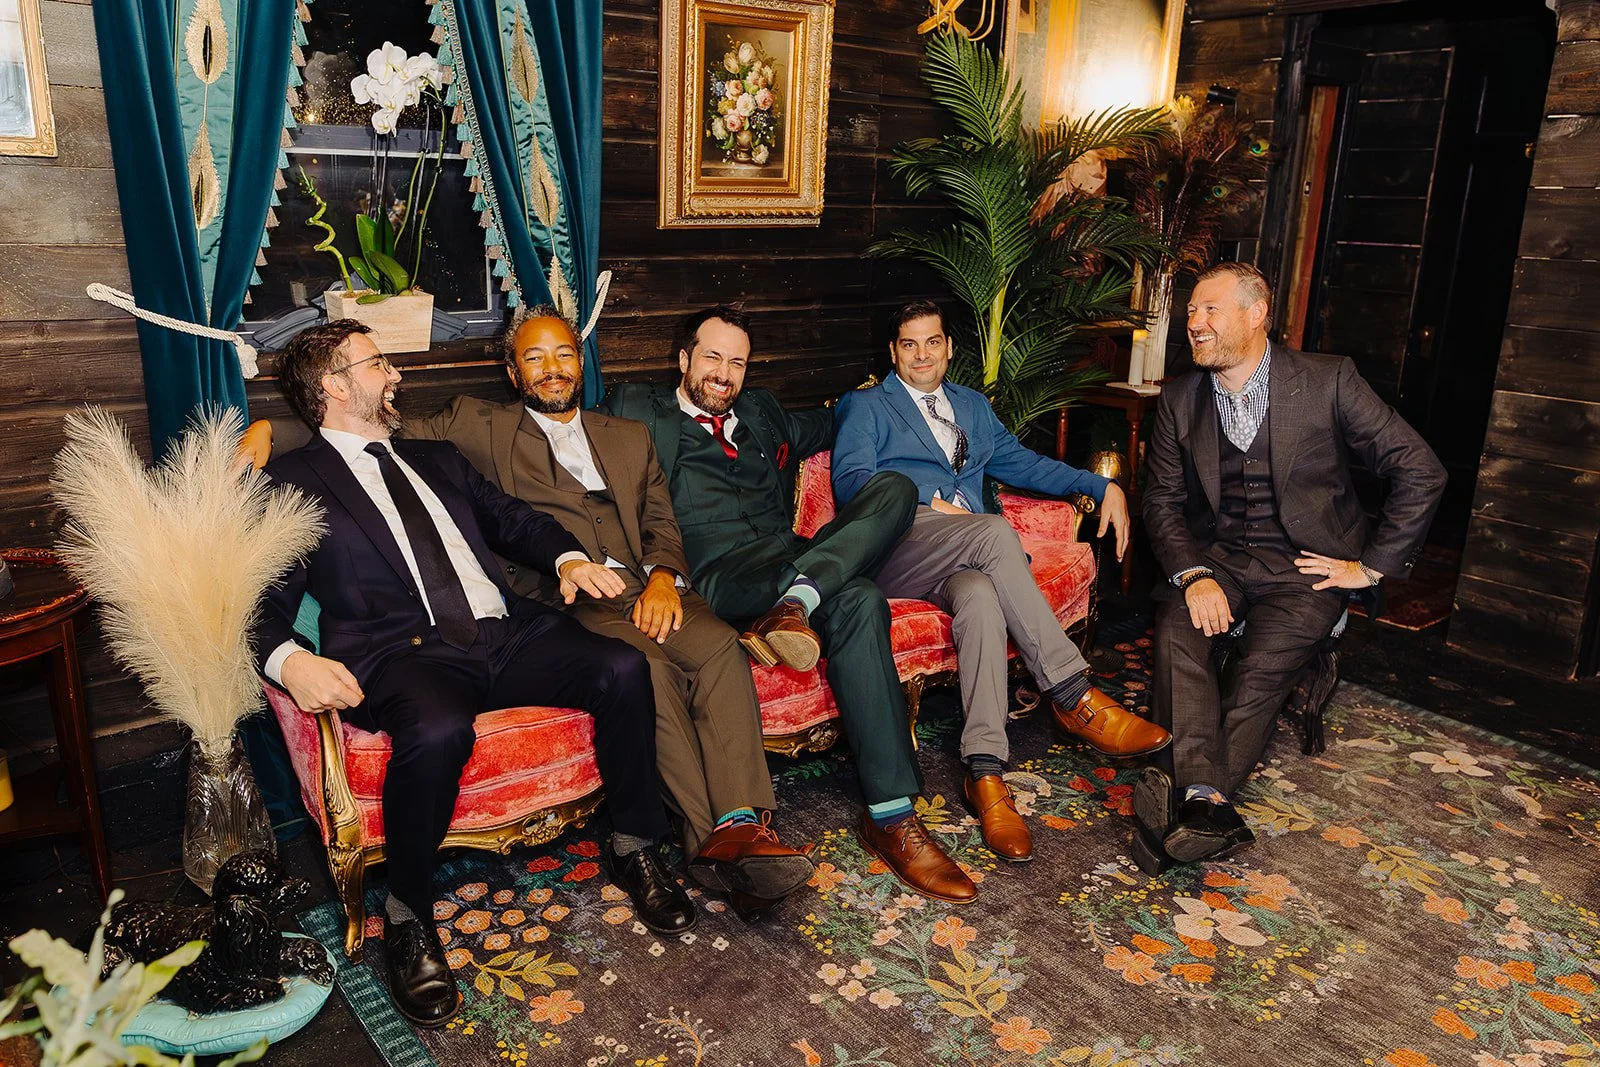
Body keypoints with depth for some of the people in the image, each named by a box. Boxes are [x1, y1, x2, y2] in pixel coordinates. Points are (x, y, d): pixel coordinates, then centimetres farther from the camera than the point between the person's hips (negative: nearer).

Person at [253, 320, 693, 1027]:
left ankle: (634, 848, 1)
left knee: (623, 667, -20)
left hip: (505, 632, 5)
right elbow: (262, 604, 2)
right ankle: (408, 917, -11)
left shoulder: (436, 459, 29)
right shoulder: (290, 482, 10)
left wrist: (568, 558, 6)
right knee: (438, 730, -38)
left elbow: (513, 518, 28)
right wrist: (289, 661, -20)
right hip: (404, 652, -5)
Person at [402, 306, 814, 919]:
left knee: (719, 645, -29)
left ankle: (742, 825, -37)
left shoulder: (630, 437, 28)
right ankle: (710, 837, -33)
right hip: (562, 597, -3)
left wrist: (664, 578, -3)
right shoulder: (480, 427, 20)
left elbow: (662, 524, 18)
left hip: (644, 586, 3)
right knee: (647, 665, -34)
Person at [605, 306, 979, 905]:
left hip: (786, 560, 6)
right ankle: (889, 815, -36)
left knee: (895, 488, -19)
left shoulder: (762, 414, 33)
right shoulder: (642, 411, 16)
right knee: (857, 602, -34)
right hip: (716, 574, -6)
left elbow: (827, 427, 50)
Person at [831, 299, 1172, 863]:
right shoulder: (866, 406, 16)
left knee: (980, 595, -36)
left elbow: (1021, 462, 31)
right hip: (897, 550, -3)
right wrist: (930, 504, -15)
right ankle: (1073, 697, -31)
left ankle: (985, 771, -41)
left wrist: (1101, 485, 18)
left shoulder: (973, 406, 32)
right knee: (996, 531, -34)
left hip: (962, 559, 4)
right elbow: (852, 480, -1)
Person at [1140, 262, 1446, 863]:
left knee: (1262, 668, -28)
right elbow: (1163, 501, 4)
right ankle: (1207, 802, -37)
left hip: (1305, 566, -2)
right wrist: (1194, 574, -14)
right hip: (1216, 558, 2)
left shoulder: (1328, 381, -6)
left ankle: (1196, 800, -30)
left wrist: (1371, 566, -5)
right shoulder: (1180, 399, 5)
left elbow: (1421, 473, -4)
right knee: (1176, 632, -28)